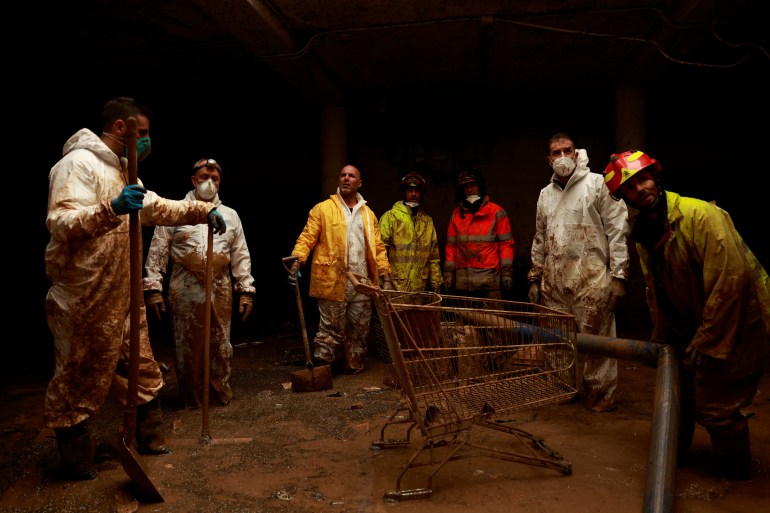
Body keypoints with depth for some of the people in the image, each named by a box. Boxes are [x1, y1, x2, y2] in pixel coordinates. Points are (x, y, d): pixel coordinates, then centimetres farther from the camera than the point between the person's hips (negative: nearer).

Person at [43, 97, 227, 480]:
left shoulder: (121, 170, 15)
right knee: (79, 381, 5)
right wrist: (112, 210, -41)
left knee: (143, 371, 17)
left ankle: (149, 440, 32)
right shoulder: (79, 163, -15)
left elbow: (156, 207, 25)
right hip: (84, 300, -10)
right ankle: (76, 462, 21)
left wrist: (203, 210, 15)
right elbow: (59, 223, -26)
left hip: (121, 295, 10)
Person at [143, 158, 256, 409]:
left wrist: (246, 291, 5)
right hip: (185, 290, -2)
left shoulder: (230, 215, 12)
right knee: (187, 347, 7)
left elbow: (241, 256, 10)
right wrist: (153, 288, -4)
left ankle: (222, 394, 28)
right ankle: (191, 400, 24)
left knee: (221, 346, 10)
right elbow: (157, 253, 2)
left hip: (220, 290, 2)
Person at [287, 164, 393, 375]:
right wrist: (297, 261, -22)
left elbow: (378, 248, 13)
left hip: (362, 282, 4)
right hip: (332, 281, -4)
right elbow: (307, 238, -5)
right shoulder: (323, 209, 2)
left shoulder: (368, 214, 14)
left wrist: (386, 278, 5)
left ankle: (354, 367, 26)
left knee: (359, 330, 11)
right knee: (331, 329, 0)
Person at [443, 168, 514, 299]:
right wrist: (448, 272, 8)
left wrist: (507, 272, -6)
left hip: (489, 279, -3)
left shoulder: (496, 212, 3)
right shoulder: (457, 213, 13)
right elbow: (451, 245, 14)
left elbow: (506, 243, 1)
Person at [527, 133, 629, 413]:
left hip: (590, 277, -5)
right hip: (554, 280, 5)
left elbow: (617, 231, -5)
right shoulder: (545, 194, 18)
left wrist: (618, 275, -10)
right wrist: (535, 278, 18)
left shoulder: (598, 184, 1)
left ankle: (600, 397, 12)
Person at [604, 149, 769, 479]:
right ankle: (673, 455, 36)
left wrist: (705, 342, -23)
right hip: (694, 325, 8)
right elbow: (657, 295, 12)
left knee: (714, 405, -2)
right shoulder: (644, 236, 2)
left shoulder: (700, 215, -24)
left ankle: (735, 471, 24)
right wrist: (661, 340, 14)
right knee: (679, 386, 15)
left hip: (738, 324, -8)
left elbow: (731, 280, -28)